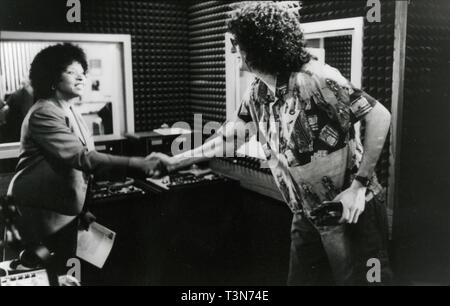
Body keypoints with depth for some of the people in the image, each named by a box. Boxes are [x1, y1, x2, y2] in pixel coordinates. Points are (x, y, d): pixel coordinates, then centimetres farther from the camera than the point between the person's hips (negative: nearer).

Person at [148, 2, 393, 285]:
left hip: (351, 211, -7)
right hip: (307, 216, 7)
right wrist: (176, 160, 15)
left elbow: (380, 116, -20)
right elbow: (231, 136, 14)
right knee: (301, 279, 16)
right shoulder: (257, 93, 2)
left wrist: (359, 185, -22)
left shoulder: (314, 78, -21)